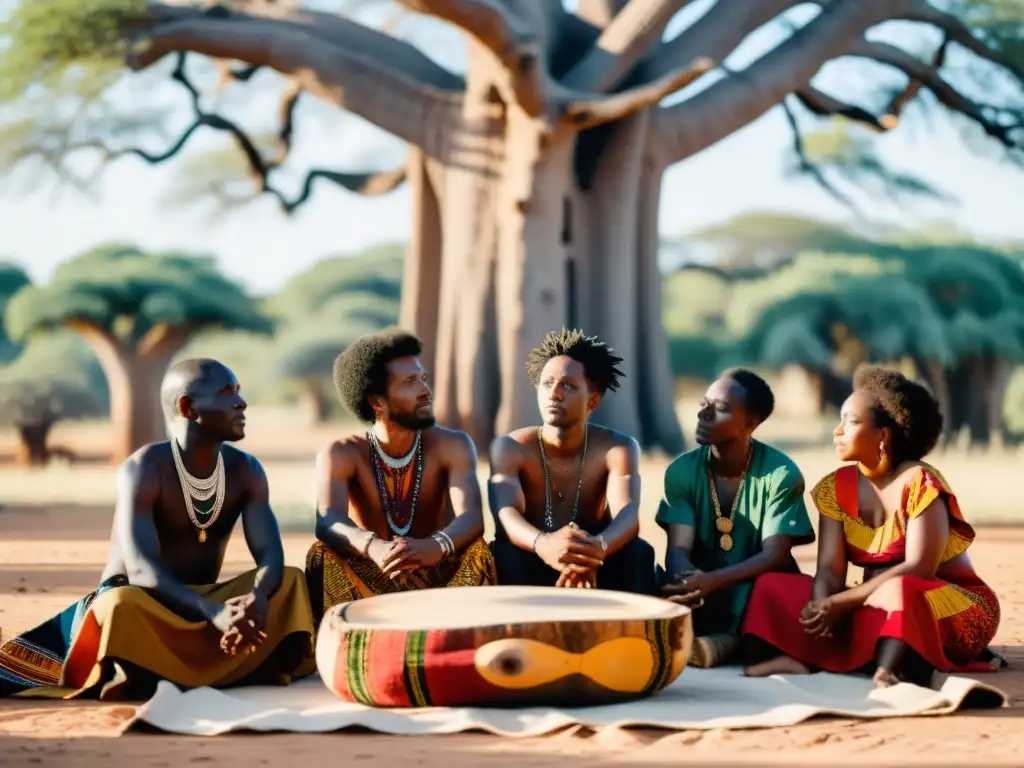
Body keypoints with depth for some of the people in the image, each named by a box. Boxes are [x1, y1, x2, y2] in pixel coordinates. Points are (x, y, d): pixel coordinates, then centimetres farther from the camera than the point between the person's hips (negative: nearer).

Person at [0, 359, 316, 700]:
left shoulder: (245, 470, -3)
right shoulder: (143, 469, -19)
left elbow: (271, 556, -13)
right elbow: (141, 571, -30)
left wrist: (257, 599, -38)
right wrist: (215, 613, -45)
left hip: (203, 606, 5)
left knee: (290, 582, -19)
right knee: (122, 605, -40)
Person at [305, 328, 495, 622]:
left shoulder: (452, 446, -3)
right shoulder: (341, 454, -5)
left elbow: (471, 517, -21)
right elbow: (327, 522, -25)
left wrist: (437, 546, -46)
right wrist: (374, 547, -49)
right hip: (368, 583, 0)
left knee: (477, 552, -30)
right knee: (323, 556, -29)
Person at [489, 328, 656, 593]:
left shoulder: (618, 448, -10)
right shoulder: (510, 447, -11)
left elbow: (628, 514, -28)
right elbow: (505, 514, -29)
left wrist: (597, 547, -54)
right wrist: (543, 544, -56)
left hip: (594, 572, 1)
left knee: (638, 552, -28)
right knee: (503, 555, -33)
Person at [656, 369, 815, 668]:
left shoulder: (781, 474, -12)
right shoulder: (682, 470, -3)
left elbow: (774, 555, -20)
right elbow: (678, 548, -13)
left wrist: (712, 581, -38)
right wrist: (686, 578, -39)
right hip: (705, 606, 3)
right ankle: (732, 642, -40)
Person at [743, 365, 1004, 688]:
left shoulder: (919, 482, -16)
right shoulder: (837, 488, 3)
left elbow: (918, 570, -23)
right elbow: (829, 570, -5)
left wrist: (840, 603, -25)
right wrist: (823, 608, -29)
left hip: (951, 604, -6)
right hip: (873, 607, 6)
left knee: (897, 591, -40)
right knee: (773, 586, -8)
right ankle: (796, 656, -35)